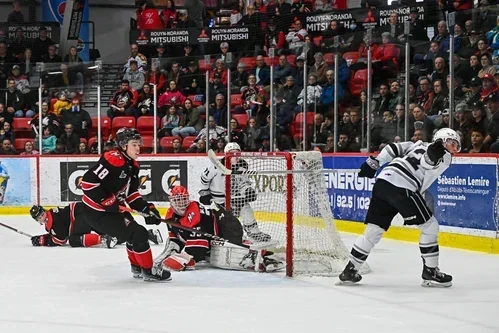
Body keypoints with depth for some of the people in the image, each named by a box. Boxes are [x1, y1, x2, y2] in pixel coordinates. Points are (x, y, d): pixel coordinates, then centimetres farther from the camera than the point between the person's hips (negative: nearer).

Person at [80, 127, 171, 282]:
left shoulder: (132, 165, 8)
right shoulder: (113, 159, -22)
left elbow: (131, 193, 14)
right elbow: (88, 181, -27)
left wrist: (146, 207, 0)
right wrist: (108, 202, -24)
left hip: (113, 210, 10)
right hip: (97, 212, -10)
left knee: (135, 233, 20)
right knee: (138, 234, -11)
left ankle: (137, 267, 37)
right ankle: (148, 270, 2)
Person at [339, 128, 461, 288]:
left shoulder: (421, 145, 28)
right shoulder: (444, 156, 6)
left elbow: (394, 148, 21)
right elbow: (426, 162, -17)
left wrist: (374, 162, 20)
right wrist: (433, 153, -36)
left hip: (382, 181, 8)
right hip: (401, 187, -8)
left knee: (373, 230, 14)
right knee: (430, 226, 2)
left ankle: (350, 270, 15)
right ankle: (430, 272, 4)